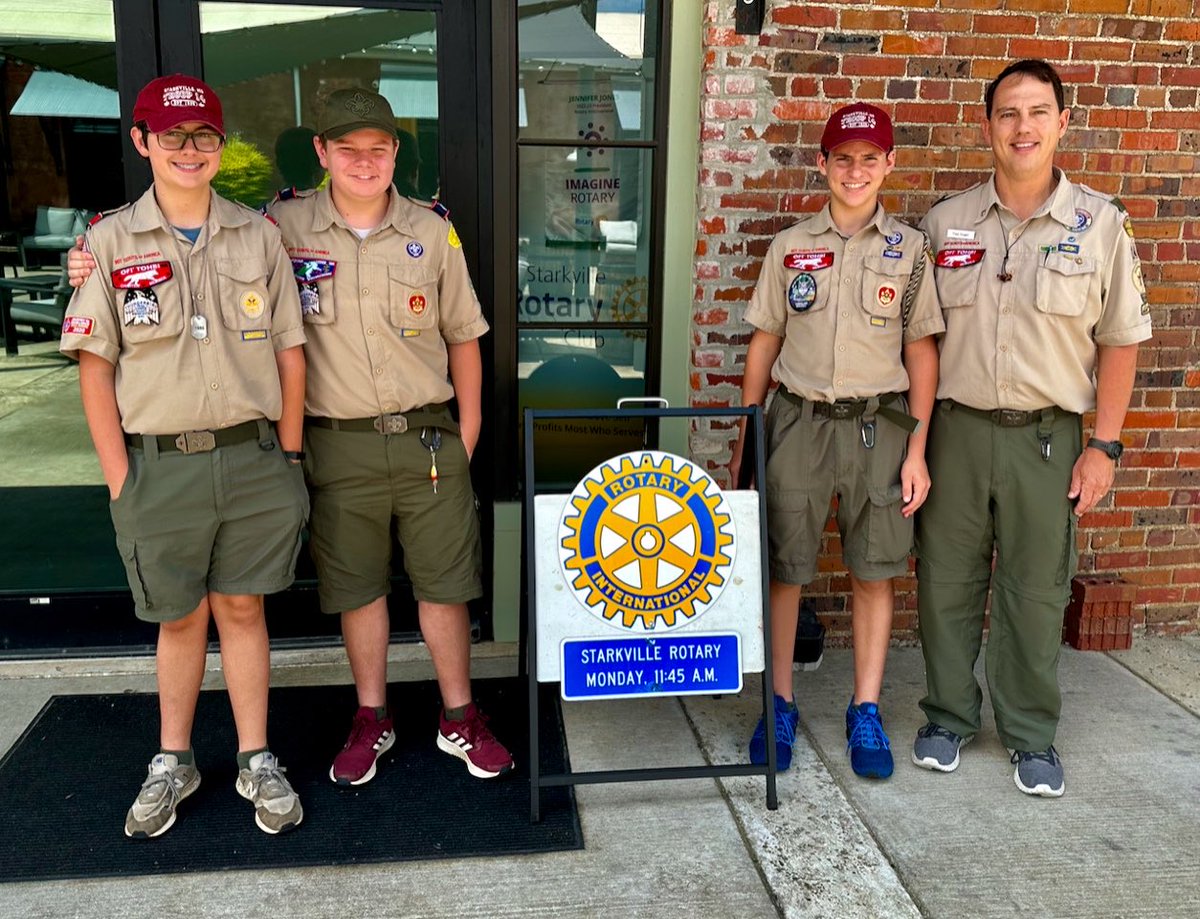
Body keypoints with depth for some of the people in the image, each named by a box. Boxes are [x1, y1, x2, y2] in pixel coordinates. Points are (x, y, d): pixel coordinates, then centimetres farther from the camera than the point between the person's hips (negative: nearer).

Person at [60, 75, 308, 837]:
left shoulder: (258, 234, 4)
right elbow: (95, 366, 0)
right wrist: (119, 479, -5)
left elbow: (289, 350, 6)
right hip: (160, 464, 0)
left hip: (252, 457, 1)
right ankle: (173, 762, 30)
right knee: (181, 617, 11)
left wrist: (289, 458, 2)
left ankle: (256, 762, 22)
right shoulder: (110, 240, 1)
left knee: (242, 609, 9)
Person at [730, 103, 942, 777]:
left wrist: (917, 450, -2)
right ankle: (781, 706, 19)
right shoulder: (790, 246, 6)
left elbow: (921, 351, 4)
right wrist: (743, 441, 7)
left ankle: (866, 713, 20)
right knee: (784, 568, 3)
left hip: (878, 425, 0)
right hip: (799, 420, 1)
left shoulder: (910, 249, 4)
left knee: (874, 572, 6)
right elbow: (764, 345, 9)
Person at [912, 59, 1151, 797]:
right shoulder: (946, 223, 3)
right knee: (947, 583, 9)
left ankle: (1033, 735, 25)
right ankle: (949, 717, 27)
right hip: (956, 429, 1)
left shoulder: (1101, 223, -1)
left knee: (1037, 592, 8)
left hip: (1047, 435, -1)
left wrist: (1104, 446, -3)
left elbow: (1120, 341, 1)